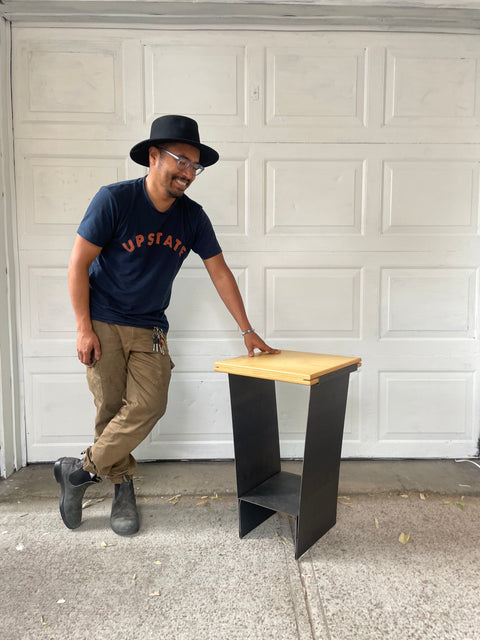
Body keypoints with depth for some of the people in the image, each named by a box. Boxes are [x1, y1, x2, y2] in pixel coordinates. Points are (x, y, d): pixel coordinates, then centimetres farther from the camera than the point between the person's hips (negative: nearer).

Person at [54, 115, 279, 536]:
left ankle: (80, 472, 8)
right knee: (111, 409, 0)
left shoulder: (192, 217, 0)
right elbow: (78, 264, -9)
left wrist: (247, 330, 3)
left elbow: (220, 272, 5)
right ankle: (123, 485, 22)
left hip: (149, 329, 4)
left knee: (148, 405, -10)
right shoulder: (115, 200, -12)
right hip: (103, 324, -3)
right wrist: (84, 328, -13)